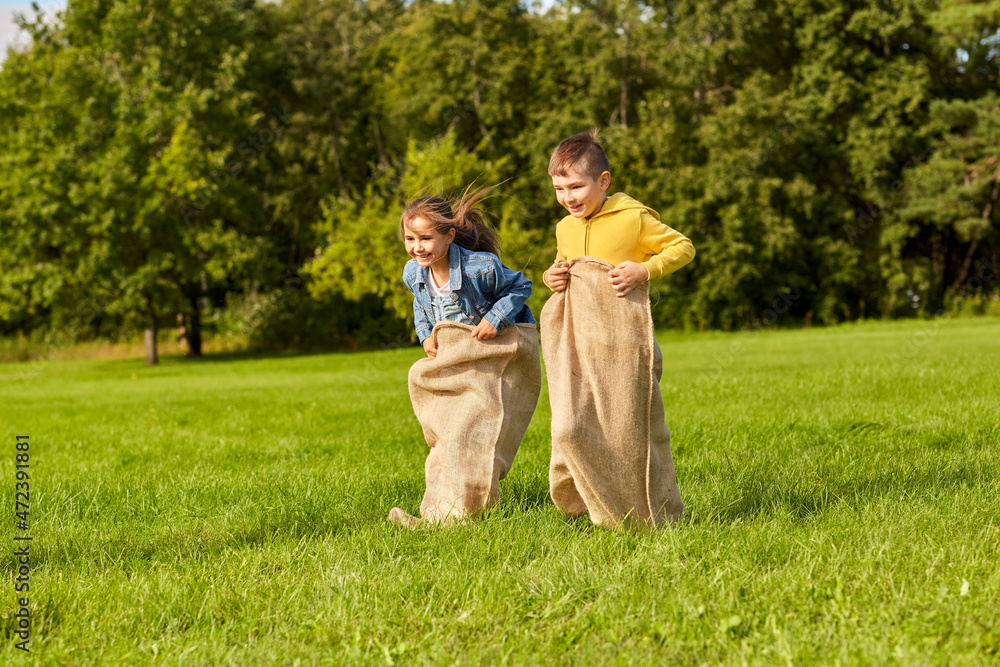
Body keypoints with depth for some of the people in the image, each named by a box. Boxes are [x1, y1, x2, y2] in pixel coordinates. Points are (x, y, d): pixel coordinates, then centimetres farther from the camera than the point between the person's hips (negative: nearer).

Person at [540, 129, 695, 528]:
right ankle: (601, 508, 10)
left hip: (623, 338, -5)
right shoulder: (565, 228, 12)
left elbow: (683, 247, 2)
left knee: (631, 427, 1)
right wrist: (553, 278, 8)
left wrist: (645, 270, -13)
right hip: (577, 339, 5)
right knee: (570, 427, -6)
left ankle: (651, 516, 15)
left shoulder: (634, 218, -5)